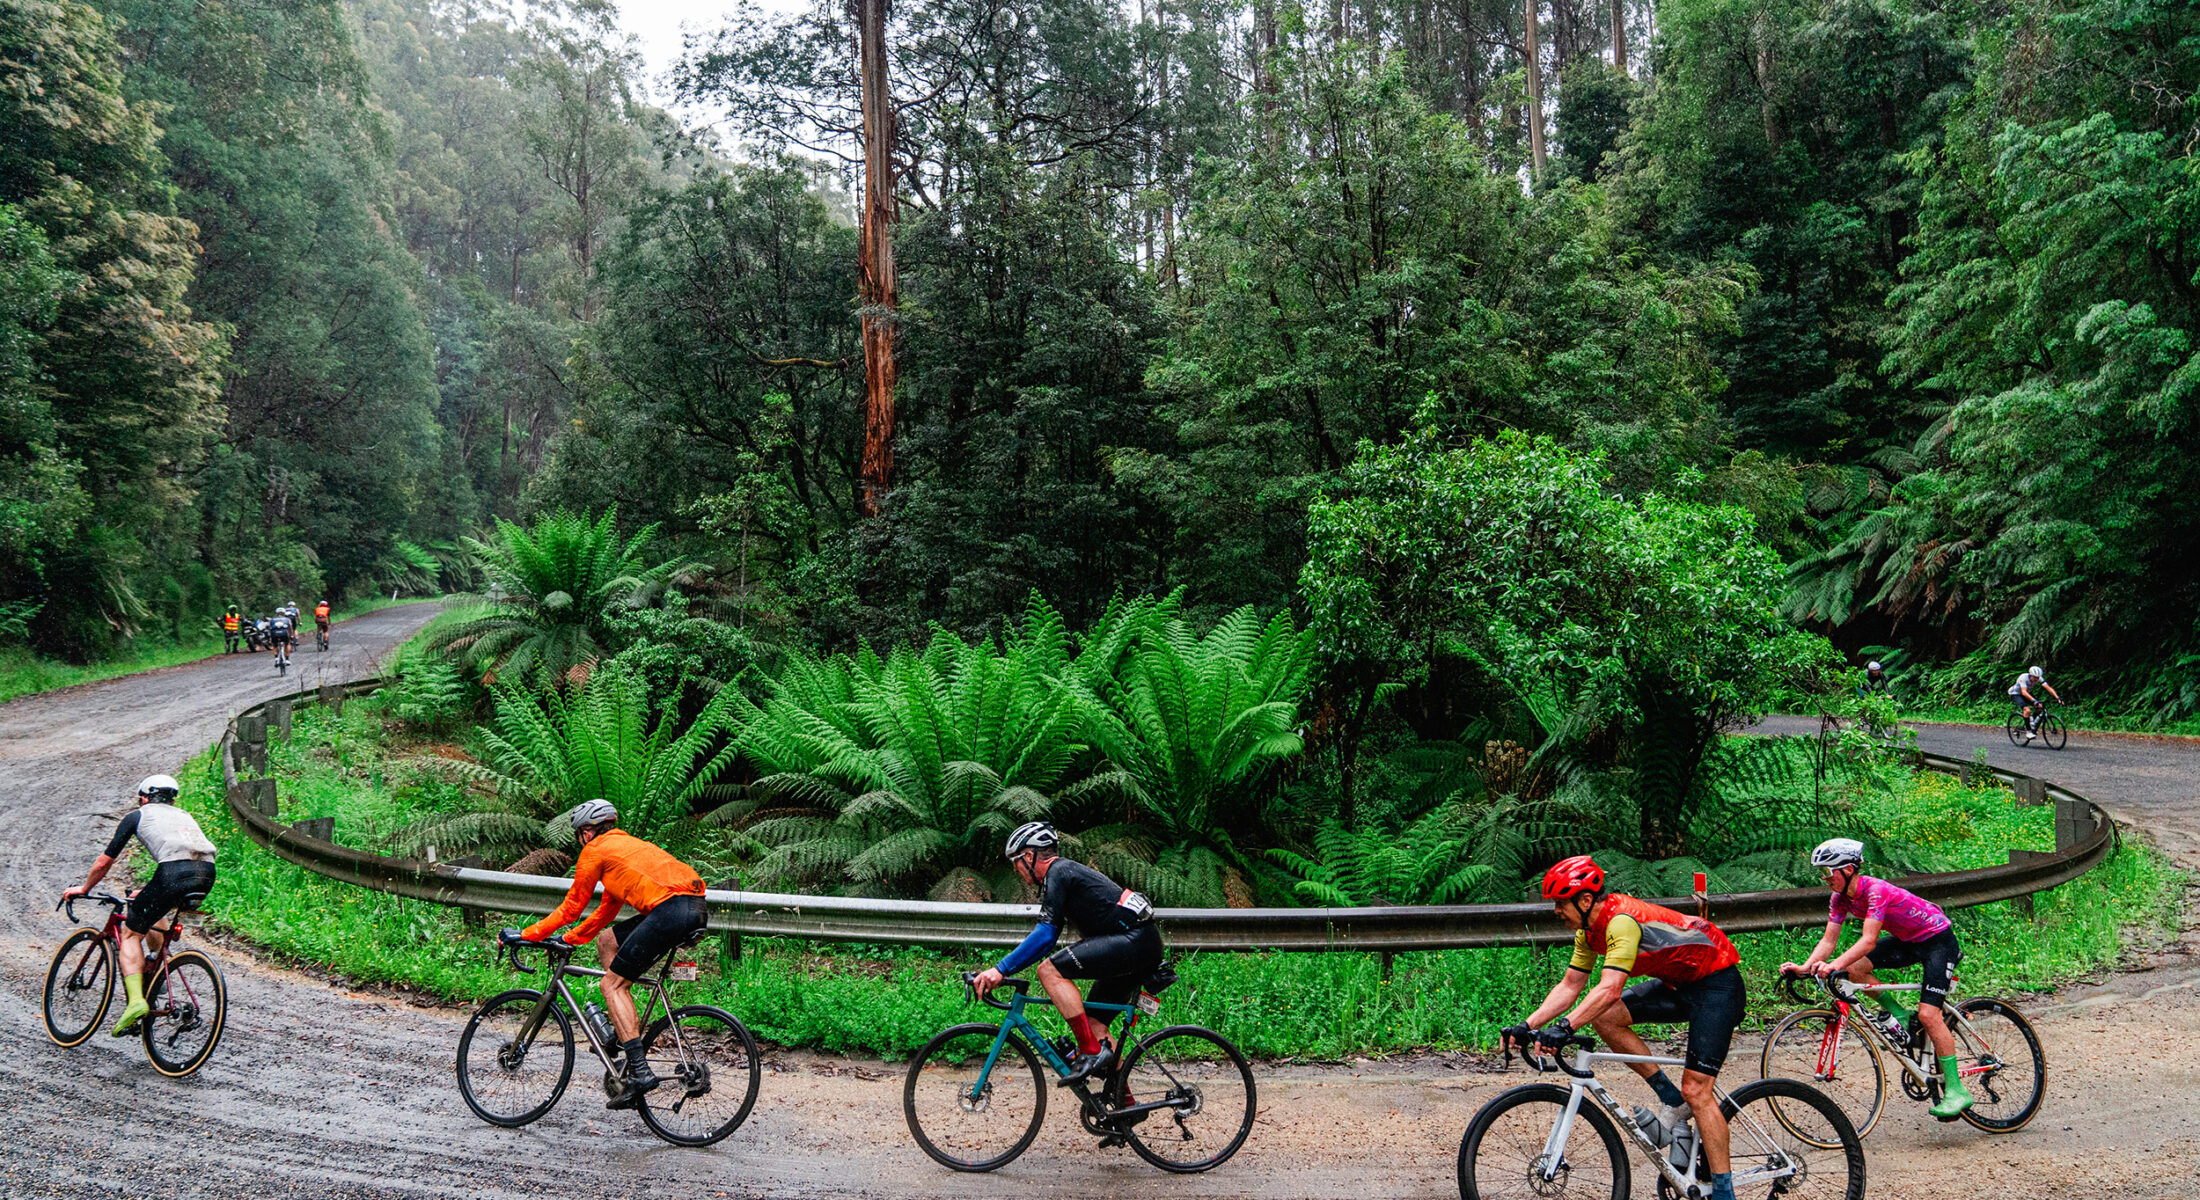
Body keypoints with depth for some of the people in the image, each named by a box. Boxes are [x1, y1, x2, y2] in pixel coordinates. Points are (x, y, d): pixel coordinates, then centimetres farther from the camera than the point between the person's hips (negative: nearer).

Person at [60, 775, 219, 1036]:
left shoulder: (137, 816, 22)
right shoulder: (184, 816, 36)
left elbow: (105, 862, 25)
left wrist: (84, 889, 43)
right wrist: (146, 892, 57)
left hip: (174, 873, -6)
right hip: (207, 876, 6)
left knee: (130, 934, 10)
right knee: (153, 912, 35)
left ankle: (135, 1000, -8)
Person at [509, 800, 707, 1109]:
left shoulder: (595, 851, 9)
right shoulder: (626, 844, 34)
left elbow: (571, 908, 13)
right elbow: (607, 911, 38)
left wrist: (525, 935, 22)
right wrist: (568, 940, 44)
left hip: (672, 908, -9)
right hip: (696, 908, 9)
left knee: (612, 984, -1)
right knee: (607, 941, 23)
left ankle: (640, 1071, -11)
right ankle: (624, 1031, 22)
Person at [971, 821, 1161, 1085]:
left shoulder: (1058, 873, -6)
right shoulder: (1064, 872, 23)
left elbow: (1044, 934, -18)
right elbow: (1045, 938, 25)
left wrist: (1001, 969, -18)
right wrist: (1003, 970, 20)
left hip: (1133, 941, -11)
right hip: (1146, 945, 11)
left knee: (1050, 970, -16)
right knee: (1093, 1023, 14)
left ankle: (1091, 1052, -17)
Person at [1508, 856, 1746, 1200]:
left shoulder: (1622, 921, -28)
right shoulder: (1590, 931, 0)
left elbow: (1609, 989, -39)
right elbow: (1570, 987, 4)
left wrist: (1563, 1029, -45)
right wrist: (1527, 1026, -7)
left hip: (1717, 984, -9)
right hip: (1679, 983, 9)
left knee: (1696, 1089, -13)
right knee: (1605, 1017, -7)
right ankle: (1674, 1101, 3)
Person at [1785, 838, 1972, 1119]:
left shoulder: (1876, 891, -31)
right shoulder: (1840, 899, -7)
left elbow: (1869, 940, -38)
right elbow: (1829, 940, -8)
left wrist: (1834, 965, -49)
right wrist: (1805, 967, -24)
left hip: (1938, 939, -8)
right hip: (1908, 940, 8)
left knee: (1928, 1014, -17)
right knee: (1854, 968, -12)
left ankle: (1956, 1091, -10)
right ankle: (1898, 1016, 8)